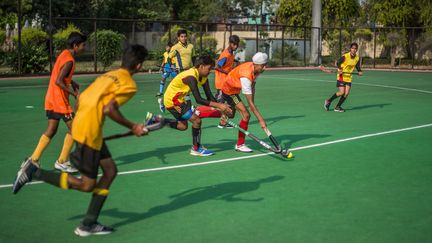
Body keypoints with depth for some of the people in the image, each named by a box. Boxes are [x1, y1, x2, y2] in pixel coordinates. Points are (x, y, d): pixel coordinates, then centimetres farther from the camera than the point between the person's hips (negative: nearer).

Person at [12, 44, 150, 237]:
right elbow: (109, 109, -21)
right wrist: (132, 127, -9)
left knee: (110, 170, 15)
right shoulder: (130, 85, -8)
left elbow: (81, 99, 15)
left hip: (79, 125, 9)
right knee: (87, 185, 2)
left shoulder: (109, 75, 17)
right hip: (89, 133, -9)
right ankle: (34, 172, -1)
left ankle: (89, 225, 19)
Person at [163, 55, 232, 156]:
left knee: (183, 126, 20)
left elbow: (210, 96, -4)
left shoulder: (203, 77, -3)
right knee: (196, 120, -11)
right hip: (172, 101, -10)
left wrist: (222, 108, -17)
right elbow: (198, 99, -39)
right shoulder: (191, 77, -31)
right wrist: (218, 105, -42)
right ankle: (196, 149, 1)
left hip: (180, 100, 10)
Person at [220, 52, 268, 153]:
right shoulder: (246, 76, -41)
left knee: (231, 115, 29)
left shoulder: (256, 69, -17)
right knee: (246, 115, -19)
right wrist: (261, 120, -44)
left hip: (235, 90, 9)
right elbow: (250, 103, -43)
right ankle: (240, 145, -7)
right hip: (229, 91, -9)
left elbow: (252, 85, 0)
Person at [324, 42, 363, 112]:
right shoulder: (345, 56, -17)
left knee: (346, 93, -4)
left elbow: (357, 66, 11)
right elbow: (338, 62, -9)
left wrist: (360, 71, -9)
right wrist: (339, 69, -28)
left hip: (349, 77, 6)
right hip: (341, 76, -5)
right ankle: (328, 101, 8)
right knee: (341, 92, -13)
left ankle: (337, 107, 10)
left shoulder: (357, 58, 0)